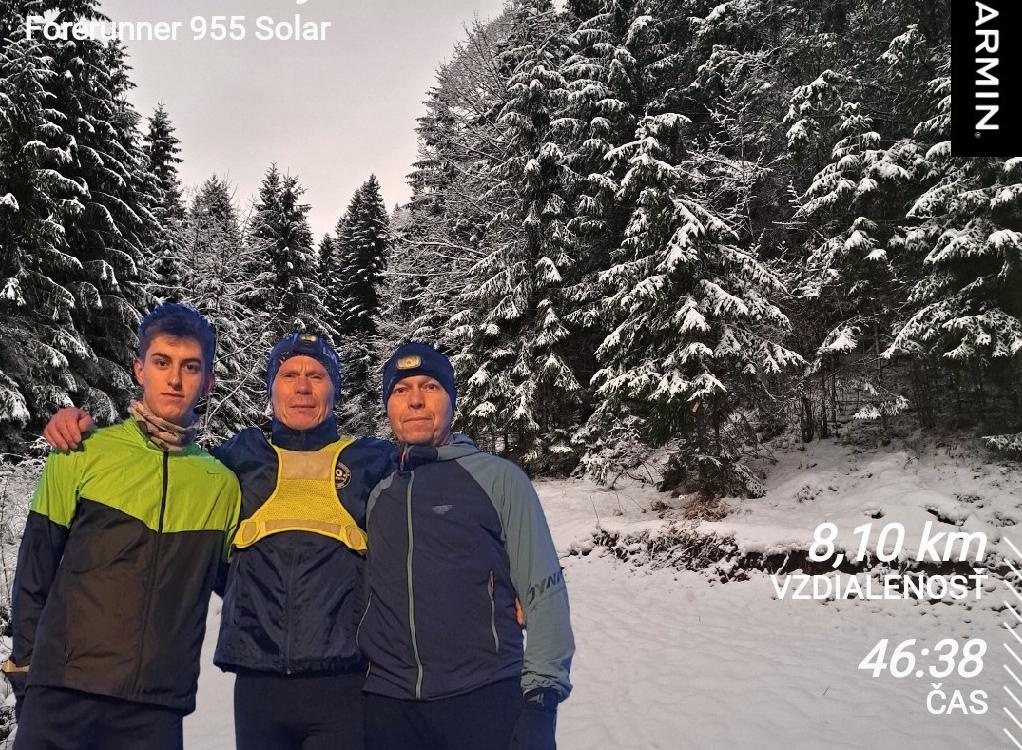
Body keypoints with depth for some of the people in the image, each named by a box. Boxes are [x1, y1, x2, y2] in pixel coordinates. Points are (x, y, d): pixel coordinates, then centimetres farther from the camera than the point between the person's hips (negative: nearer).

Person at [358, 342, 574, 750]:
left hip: (487, 699, -3)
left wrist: (540, 696, -8)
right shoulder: (372, 490, 8)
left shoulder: (498, 478, 0)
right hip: (386, 702, 3)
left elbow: (544, 593, -2)